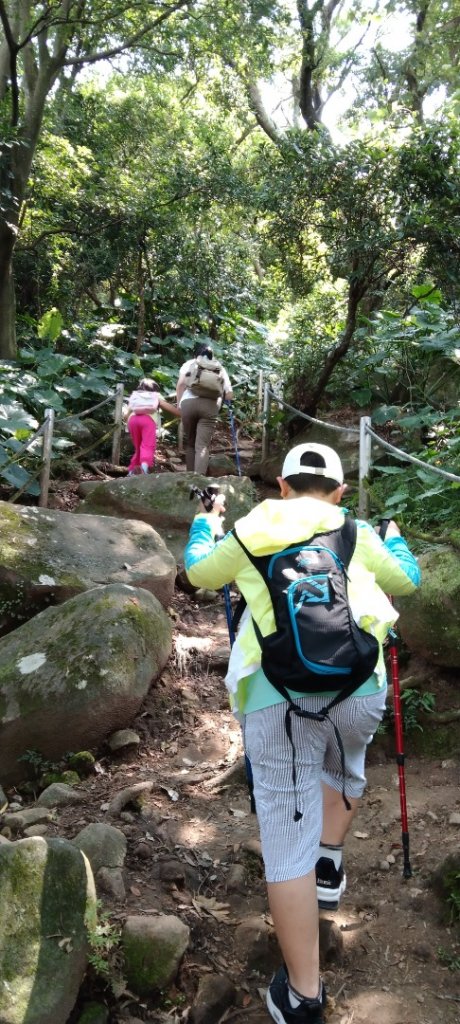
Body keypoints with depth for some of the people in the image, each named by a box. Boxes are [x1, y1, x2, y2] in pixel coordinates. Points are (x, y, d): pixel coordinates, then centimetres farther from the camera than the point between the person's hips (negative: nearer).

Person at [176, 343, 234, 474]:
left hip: (188, 403, 0)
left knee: (189, 443, 13)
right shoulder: (220, 369, 25)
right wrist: (219, 395, 36)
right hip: (210, 406, 0)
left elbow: (181, 383, 3)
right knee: (202, 446, -6)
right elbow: (229, 395, 16)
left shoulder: (189, 364, 21)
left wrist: (179, 403, 9)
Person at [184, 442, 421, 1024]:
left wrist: (204, 524, 50)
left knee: (287, 839, 6)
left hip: (277, 693, -2)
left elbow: (198, 571, 31)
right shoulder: (358, 534, 15)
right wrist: (395, 538, 52)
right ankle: (330, 863, 41)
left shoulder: (250, 531, 14)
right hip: (359, 686, 2)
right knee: (345, 764, 37)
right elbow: (407, 580, 32)